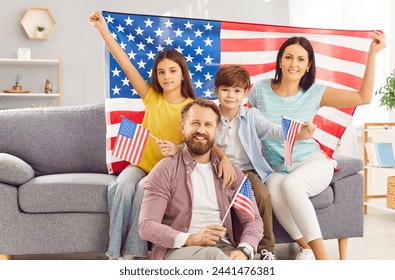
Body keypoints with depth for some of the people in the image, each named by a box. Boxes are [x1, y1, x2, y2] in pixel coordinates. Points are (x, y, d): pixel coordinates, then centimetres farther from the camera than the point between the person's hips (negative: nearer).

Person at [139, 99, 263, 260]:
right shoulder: (165, 170, 3)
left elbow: (253, 220, 8)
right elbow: (146, 226, -6)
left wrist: (243, 250, -15)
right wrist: (190, 240, -22)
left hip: (223, 248, 3)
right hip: (177, 249, -2)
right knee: (212, 255, -36)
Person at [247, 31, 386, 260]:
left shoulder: (315, 93, 1)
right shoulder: (260, 90, 1)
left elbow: (363, 97, -4)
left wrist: (373, 53, -7)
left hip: (313, 162, 0)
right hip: (277, 169, 1)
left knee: (290, 184, -36)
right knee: (274, 190, -37)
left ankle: (321, 255, -30)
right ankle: (307, 247, -25)